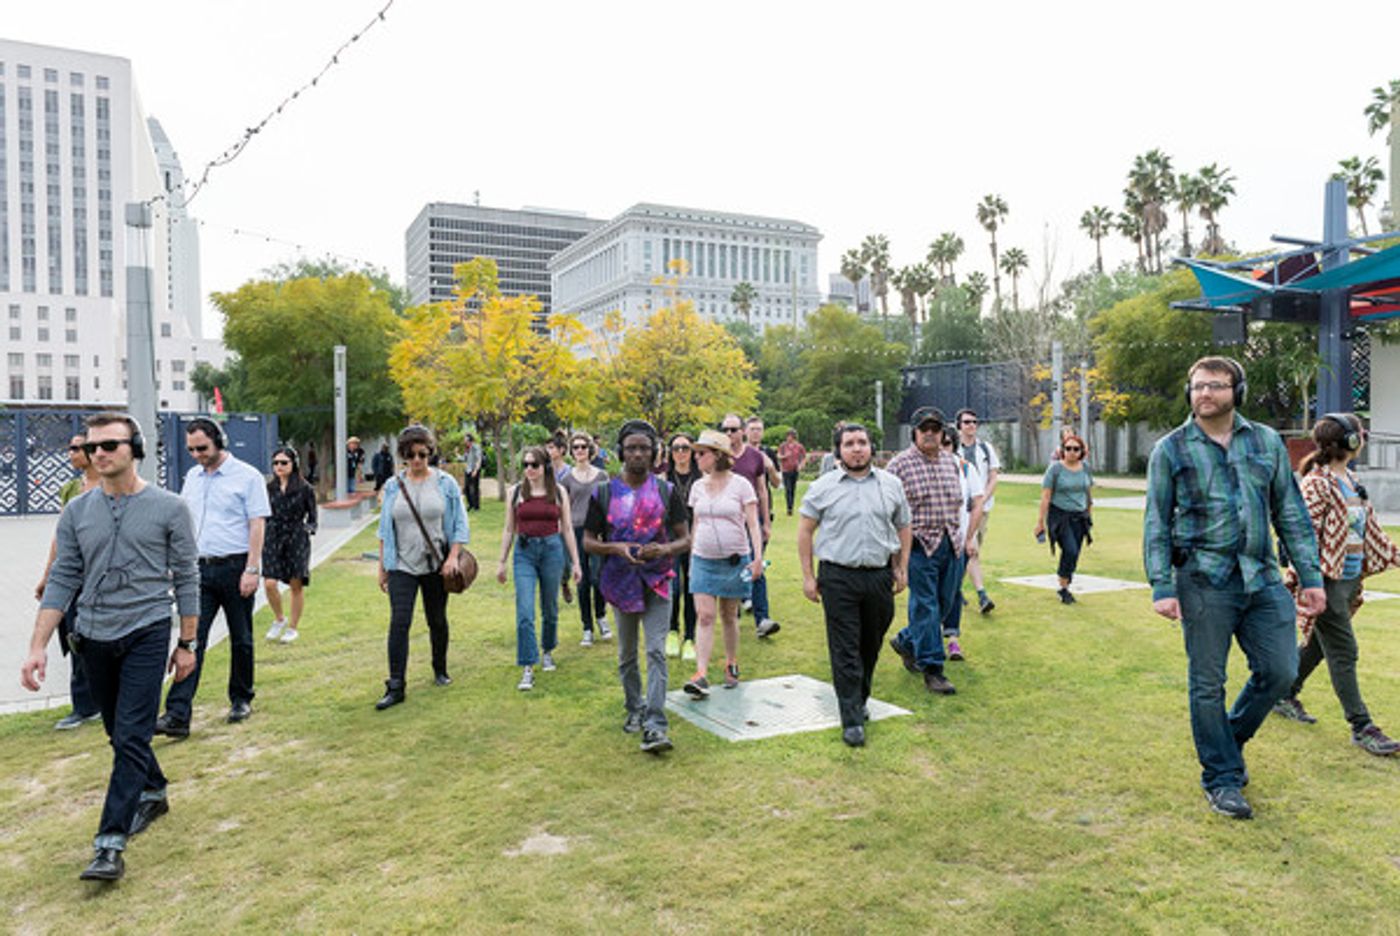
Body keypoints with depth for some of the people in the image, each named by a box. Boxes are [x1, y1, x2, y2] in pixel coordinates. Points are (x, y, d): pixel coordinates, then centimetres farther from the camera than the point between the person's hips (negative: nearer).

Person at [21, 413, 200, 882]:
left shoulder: (169, 508, -6)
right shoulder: (77, 513, 3)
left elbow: (187, 579, -3)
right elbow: (62, 581, 5)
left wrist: (187, 644, -2)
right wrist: (37, 648, -2)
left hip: (146, 635, -4)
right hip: (94, 637, 5)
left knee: (130, 737, -9)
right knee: (121, 734, 18)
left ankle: (110, 844, -4)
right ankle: (153, 794, 40)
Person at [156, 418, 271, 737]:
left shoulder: (247, 476, -5)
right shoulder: (193, 477, 13)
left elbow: (257, 525, -9)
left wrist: (252, 570, -15)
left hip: (234, 567, -4)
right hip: (199, 568, 4)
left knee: (241, 639, 9)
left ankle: (241, 700, 25)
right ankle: (177, 715, -3)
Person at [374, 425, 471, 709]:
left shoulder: (445, 483, 0)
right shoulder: (393, 486, 5)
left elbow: (460, 523, 1)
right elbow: (385, 529, 10)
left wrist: (453, 556, -10)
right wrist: (382, 565, 9)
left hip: (436, 565, 0)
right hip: (402, 565, 0)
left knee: (437, 620, 11)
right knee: (399, 622, -9)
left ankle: (440, 669, 33)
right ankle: (395, 686, -6)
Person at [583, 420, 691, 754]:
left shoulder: (666, 492, 1)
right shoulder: (604, 493, 1)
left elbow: (685, 539, 3)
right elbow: (588, 541, 3)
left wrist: (664, 549, -19)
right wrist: (616, 547, -17)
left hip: (657, 582, -1)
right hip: (621, 584, 2)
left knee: (656, 652, -11)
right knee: (627, 655, 14)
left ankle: (654, 726, -12)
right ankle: (634, 709, 34)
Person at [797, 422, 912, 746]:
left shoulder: (891, 484, 7)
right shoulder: (823, 487, 0)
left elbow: (903, 528, 16)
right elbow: (805, 531, 3)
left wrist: (902, 568, 10)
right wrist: (808, 576, -1)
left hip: (880, 576, 3)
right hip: (838, 577, -3)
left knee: (871, 646, 15)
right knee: (845, 651, -3)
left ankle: (860, 700, 36)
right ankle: (852, 719, 2)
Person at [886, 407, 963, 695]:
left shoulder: (951, 461, 12)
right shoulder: (900, 464, -6)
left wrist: (959, 535, 17)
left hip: (951, 543, 6)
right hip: (920, 544, -6)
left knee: (944, 603, 13)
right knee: (925, 606, -4)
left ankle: (906, 641, 34)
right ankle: (932, 669, 4)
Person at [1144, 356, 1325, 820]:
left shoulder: (1267, 442, 9)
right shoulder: (1170, 449, 0)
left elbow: (1291, 513, 11)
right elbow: (1156, 524, -1)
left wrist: (1311, 576, 7)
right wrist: (1161, 587, -9)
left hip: (1262, 578, 3)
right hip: (1204, 581, -3)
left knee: (1279, 671, 5)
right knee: (1207, 684, 3)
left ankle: (1229, 739, 31)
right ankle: (1222, 779, 19)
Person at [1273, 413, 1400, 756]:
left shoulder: (1351, 481, 12)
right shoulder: (1316, 483, -17)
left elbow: (1371, 530, 22)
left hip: (1350, 578, 9)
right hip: (1327, 580, -9)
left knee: (1319, 643, 18)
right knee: (1344, 653, -2)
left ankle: (1284, 696, 34)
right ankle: (1362, 727, 6)